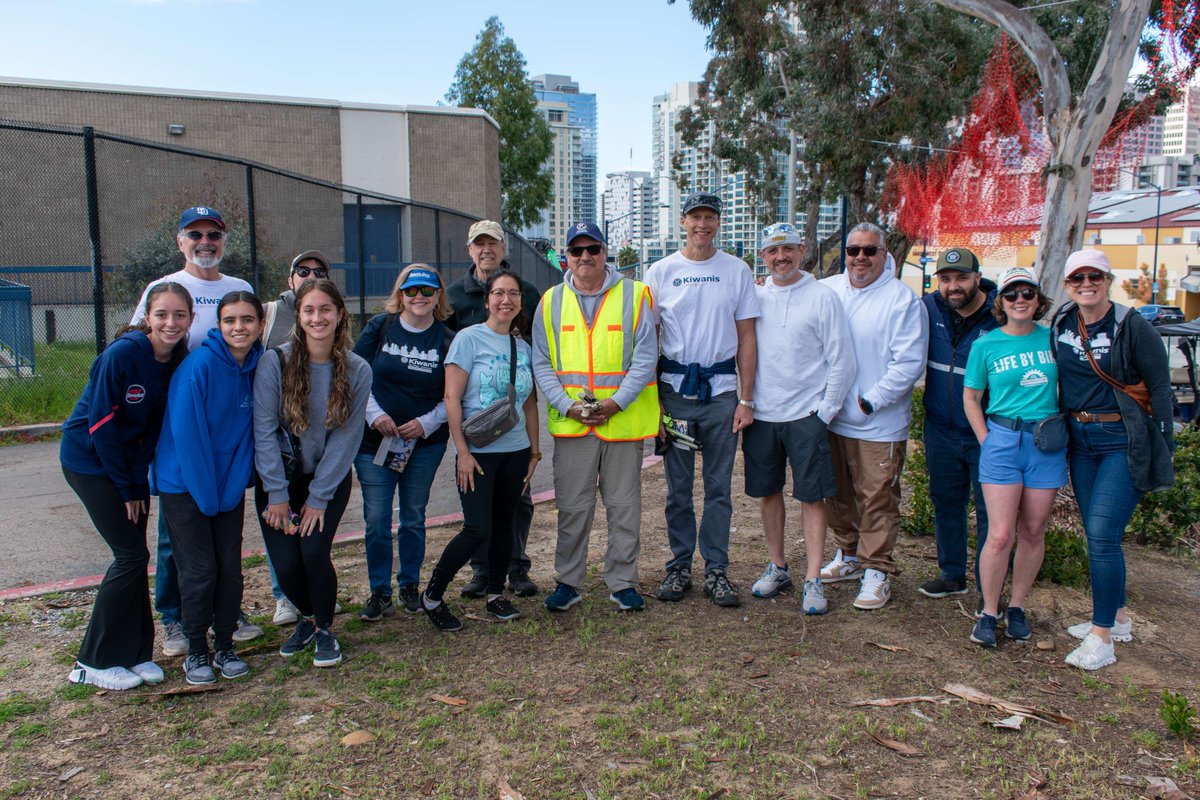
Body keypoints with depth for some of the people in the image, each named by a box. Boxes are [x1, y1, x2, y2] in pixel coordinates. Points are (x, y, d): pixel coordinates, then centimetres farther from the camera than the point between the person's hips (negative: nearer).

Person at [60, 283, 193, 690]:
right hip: (89, 460, -6)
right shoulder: (122, 354, -23)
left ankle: (135, 653, 19)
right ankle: (94, 662, 9)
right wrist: (127, 486, -14)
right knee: (132, 556, -6)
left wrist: (138, 478, -2)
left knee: (133, 556, 7)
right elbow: (101, 424, -20)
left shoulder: (181, 361, -4)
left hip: (129, 461, 6)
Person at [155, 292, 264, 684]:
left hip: (230, 484, 5)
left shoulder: (257, 367, -1)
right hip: (185, 484, -5)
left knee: (230, 568, 7)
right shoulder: (199, 364, -18)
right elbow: (186, 434, -18)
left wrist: (236, 483, -5)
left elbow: (252, 428, 3)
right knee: (200, 571, 0)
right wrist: (207, 494, -16)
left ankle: (225, 647, 23)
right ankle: (196, 651, 19)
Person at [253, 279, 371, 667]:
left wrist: (318, 497, -10)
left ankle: (325, 629, 12)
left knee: (314, 552, -15)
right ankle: (308, 617, 27)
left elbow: (347, 437, -9)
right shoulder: (275, 361, -15)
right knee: (286, 565, -6)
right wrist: (277, 494, -12)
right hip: (278, 479, 0)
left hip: (329, 479, 0)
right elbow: (264, 430, -12)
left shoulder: (357, 371, -10)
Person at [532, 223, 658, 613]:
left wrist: (616, 402, -13)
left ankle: (623, 582, 21)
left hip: (623, 420, -1)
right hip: (570, 423, 1)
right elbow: (541, 362, 7)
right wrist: (566, 405, -7)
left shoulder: (634, 295, 2)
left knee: (624, 507, 7)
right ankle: (567, 582, 22)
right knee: (572, 508, 7)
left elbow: (645, 357, -2)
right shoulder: (551, 301, 8)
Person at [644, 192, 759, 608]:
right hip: (674, 389, 0)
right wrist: (651, 397, -1)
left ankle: (716, 569, 16)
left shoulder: (737, 270, 5)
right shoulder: (661, 271, 4)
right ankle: (679, 566, 19)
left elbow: (746, 339, 5)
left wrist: (746, 399, -1)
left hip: (722, 390, 0)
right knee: (678, 487, 7)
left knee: (719, 486, 5)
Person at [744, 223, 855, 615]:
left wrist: (825, 412, -7)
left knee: (811, 495, 0)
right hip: (761, 415, 4)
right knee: (768, 492, 12)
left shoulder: (822, 296, -3)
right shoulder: (754, 296, 7)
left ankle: (813, 579, 9)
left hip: (806, 415, -3)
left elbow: (842, 360, -4)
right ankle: (777, 567, 27)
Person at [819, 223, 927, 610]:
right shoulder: (827, 290, 6)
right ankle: (848, 555, 35)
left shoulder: (903, 299, -8)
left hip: (879, 424, -5)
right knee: (838, 494, 17)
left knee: (878, 499, 1)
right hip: (831, 418, 5)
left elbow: (910, 363, -12)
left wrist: (871, 401, -15)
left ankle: (876, 570, 15)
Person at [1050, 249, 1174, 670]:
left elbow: (1160, 387, -6)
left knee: (1102, 534, -11)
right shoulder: (1061, 323, 4)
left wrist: (1162, 447, -8)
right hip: (1080, 440, 6)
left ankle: (1102, 637, -2)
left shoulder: (1133, 327, -11)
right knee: (1096, 535, 13)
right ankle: (1117, 617, 30)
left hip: (1124, 442, -6)